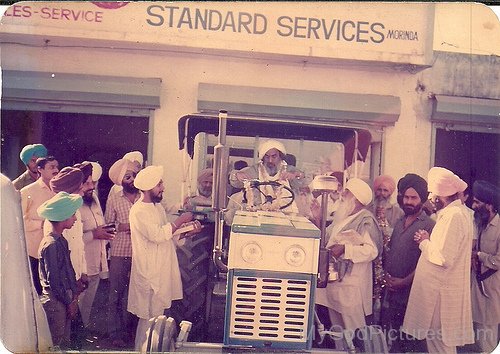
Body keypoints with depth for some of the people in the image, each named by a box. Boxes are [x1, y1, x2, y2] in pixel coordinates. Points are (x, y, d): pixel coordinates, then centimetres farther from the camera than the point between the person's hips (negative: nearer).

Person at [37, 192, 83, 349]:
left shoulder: (60, 240, 6)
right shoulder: (50, 245, -22)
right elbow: (53, 281, -20)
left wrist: (74, 296, 9)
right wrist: (69, 302, -12)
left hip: (65, 299, 9)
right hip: (55, 302, -8)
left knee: (64, 342, 19)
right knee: (56, 344, 6)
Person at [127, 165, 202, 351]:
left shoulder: (158, 207, 13)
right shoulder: (139, 211, -16)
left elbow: (168, 235, 16)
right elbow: (157, 235, -27)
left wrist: (189, 232, 0)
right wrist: (180, 221, -17)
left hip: (162, 271, 9)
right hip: (149, 274, -9)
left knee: (158, 316, 16)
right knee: (149, 318, 0)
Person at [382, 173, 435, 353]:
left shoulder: (429, 225, -9)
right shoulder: (399, 223, 15)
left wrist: (404, 282, -14)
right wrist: (387, 275, 5)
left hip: (411, 293, -6)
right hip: (391, 291, 7)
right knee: (392, 339, 13)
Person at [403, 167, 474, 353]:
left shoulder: (453, 215, -20)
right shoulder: (456, 212, 13)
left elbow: (443, 258, -26)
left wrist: (424, 242, -11)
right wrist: (428, 241, 6)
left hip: (443, 291, -10)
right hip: (440, 287, 10)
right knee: (436, 338, 18)